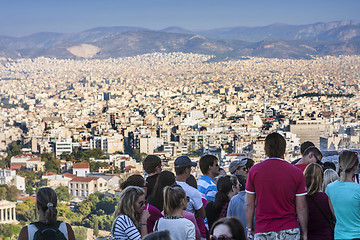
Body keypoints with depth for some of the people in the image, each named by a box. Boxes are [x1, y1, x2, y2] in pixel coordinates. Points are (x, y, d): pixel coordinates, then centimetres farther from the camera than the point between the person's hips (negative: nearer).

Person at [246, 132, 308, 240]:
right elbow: (301, 208, -1)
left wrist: (249, 229, 11)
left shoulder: (254, 170, -1)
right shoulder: (297, 173, -2)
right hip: (289, 231, 0)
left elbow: (249, 205, 2)